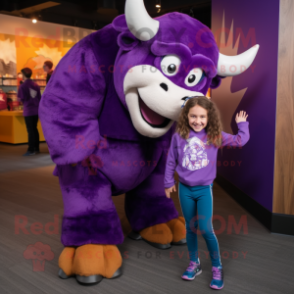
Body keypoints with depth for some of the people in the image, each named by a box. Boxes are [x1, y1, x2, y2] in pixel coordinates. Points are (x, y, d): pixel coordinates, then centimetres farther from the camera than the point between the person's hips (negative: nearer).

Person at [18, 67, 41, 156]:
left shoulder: (22, 86, -10)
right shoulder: (36, 85, 7)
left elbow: (21, 98, -9)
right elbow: (39, 98, 10)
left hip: (28, 110, -6)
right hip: (36, 110, 6)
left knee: (30, 130, -3)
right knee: (34, 129, 13)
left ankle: (31, 150, -1)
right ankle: (36, 148, 17)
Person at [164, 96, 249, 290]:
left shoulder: (215, 136, -6)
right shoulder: (179, 136, -6)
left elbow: (241, 141, 1)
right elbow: (171, 161, 4)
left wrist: (242, 124, 5)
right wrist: (169, 183, 9)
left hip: (204, 189, -1)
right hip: (185, 189, 1)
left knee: (206, 230, -5)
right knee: (191, 228, 13)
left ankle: (217, 268, 15)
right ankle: (194, 264, 31)